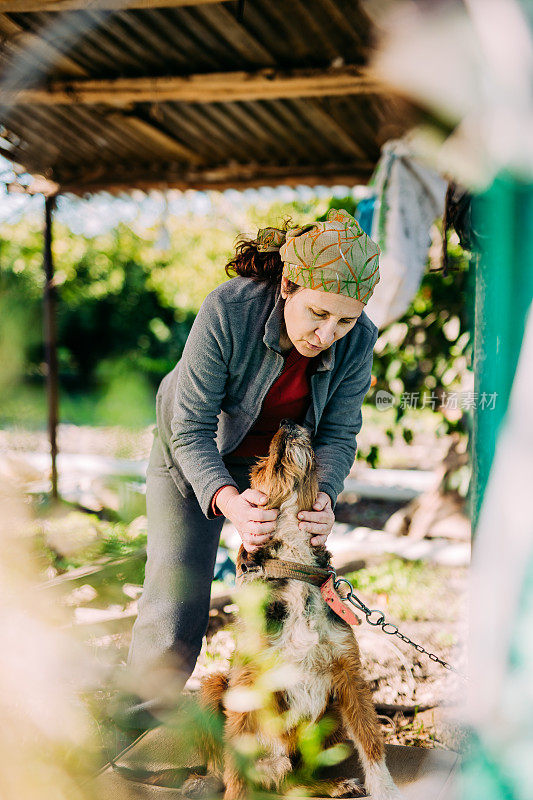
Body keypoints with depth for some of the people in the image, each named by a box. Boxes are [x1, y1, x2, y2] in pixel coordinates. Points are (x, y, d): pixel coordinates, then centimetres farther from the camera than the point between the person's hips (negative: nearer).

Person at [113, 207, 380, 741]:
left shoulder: (357, 341, -23)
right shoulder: (227, 311, -35)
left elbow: (338, 435, -14)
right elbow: (192, 428, -30)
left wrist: (323, 496, -34)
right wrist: (228, 501, -46)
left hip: (281, 457, 3)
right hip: (194, 456, -3)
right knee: (175, 604, -6)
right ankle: (140, 715, 16)